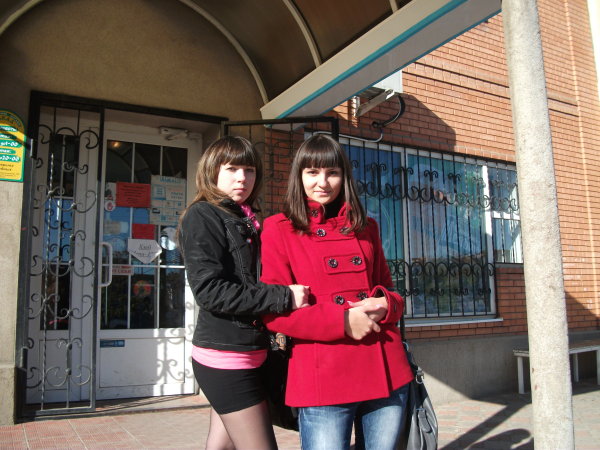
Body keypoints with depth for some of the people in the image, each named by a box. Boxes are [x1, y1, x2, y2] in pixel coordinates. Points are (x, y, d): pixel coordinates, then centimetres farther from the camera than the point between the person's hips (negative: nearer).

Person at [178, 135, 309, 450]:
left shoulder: (245, 221, 16)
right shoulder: (202, 216, -9)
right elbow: (209, 290, -20)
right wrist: (283, 297, -21)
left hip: (248, 354, 8)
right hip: (225, 357, -8)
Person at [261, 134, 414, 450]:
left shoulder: (365, 228, 15)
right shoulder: (279, 230, 2)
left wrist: (386, 305, -4)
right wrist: (341, 321, -16)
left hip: (386, 373, 5)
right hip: (322, 380, -4)